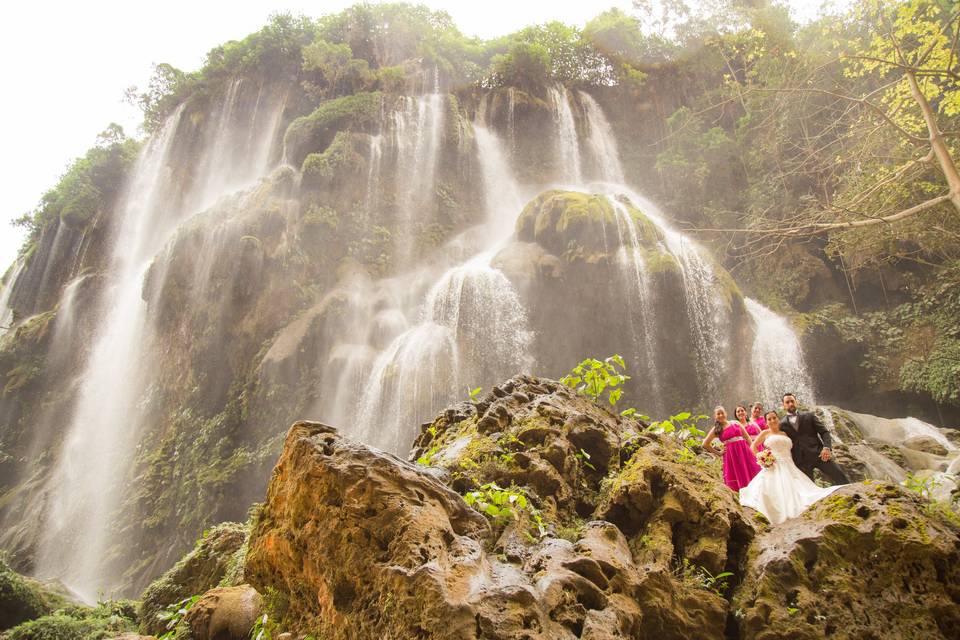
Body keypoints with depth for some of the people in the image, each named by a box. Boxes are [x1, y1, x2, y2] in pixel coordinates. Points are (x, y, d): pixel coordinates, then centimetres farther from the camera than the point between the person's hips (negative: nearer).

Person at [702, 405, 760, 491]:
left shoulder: (736, 424, 9)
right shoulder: (716, 430, 5)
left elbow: (748, 438, 9)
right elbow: (705, 444, 7)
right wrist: (718, 453, 6)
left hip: (745, 452, 1)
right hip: (731, 455, -1)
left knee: (751, 476, 0)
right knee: (739, 480, 1)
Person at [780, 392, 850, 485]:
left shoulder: (809, 416, 12)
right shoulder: (782, 425, 10)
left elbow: (824, 432, 5)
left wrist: (827, 447, -12)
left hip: (819, 455, 0)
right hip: (801, 461, 0)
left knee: (842, 479, -5)